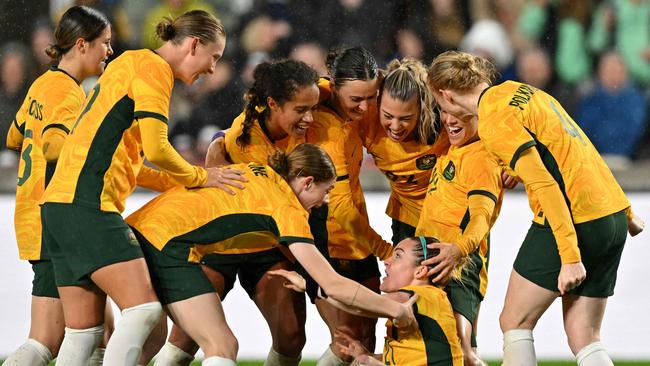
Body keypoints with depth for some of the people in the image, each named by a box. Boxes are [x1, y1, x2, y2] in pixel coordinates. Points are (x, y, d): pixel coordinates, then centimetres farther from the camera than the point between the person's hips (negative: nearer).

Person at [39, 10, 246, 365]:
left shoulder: (129, 63, 25)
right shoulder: (153, 68, -5)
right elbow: (156, 150, -14)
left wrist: (185, 184, 19)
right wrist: (200, 177, 3)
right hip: (87, 205, -10)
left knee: (83, 332, 7)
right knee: (144, 308, -16)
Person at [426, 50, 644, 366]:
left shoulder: (494, 121, -12)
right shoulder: (518, 89, 16)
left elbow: (545, 186, -21)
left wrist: (570, 256, -23)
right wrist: (626, 213, 29)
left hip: (570, 220, -8)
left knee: (514, 322, 4)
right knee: (584, 341, 7)